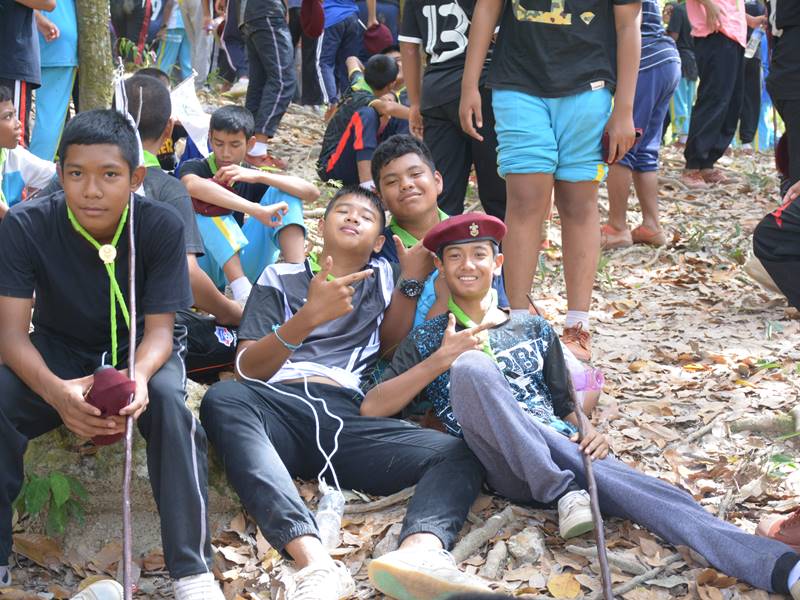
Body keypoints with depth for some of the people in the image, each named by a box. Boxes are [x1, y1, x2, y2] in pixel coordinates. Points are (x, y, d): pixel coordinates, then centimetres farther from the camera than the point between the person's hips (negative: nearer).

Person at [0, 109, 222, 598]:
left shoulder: (163, 225, -21)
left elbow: (159, 328, -20)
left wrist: (138, 377, -45)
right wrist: (55, 391, -46)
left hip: (140, 349, -1)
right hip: (58, 351, 1)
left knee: (168, 400, -34)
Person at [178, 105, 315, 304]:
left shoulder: (251, 178, 8)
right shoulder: (195, 168, -3)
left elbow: (312, 193, -8)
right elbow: (192, 186, -32)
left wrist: (259, 176, -22)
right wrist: (257, 210, -42)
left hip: (241, 264, 3)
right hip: (204, 265, -3)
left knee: (283, 191, -7)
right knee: (210, 201, -26)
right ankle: (242, 291, -41)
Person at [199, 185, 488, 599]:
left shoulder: (382, 277, 30)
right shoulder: (281, 278, 20)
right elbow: (246, 369, 6)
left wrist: (410, 279, 10)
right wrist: (308, 317, -11)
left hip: (348, 420, 2)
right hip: (280, 407, -2)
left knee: (458, 455, -21)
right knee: (223, 399, -36)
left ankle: (420, 551, -55)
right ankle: (314, 561, -53)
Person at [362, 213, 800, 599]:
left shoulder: (534, 329, 26)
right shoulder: (427, 340, 18)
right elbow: (371, 408, 6)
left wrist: (588, 432, 0)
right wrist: (441, 360, -5)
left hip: (563, 450, 2)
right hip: (504, 465, -2)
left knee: (651, 494, -29)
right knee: (471, 365, -31)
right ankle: (565, 495, -29)